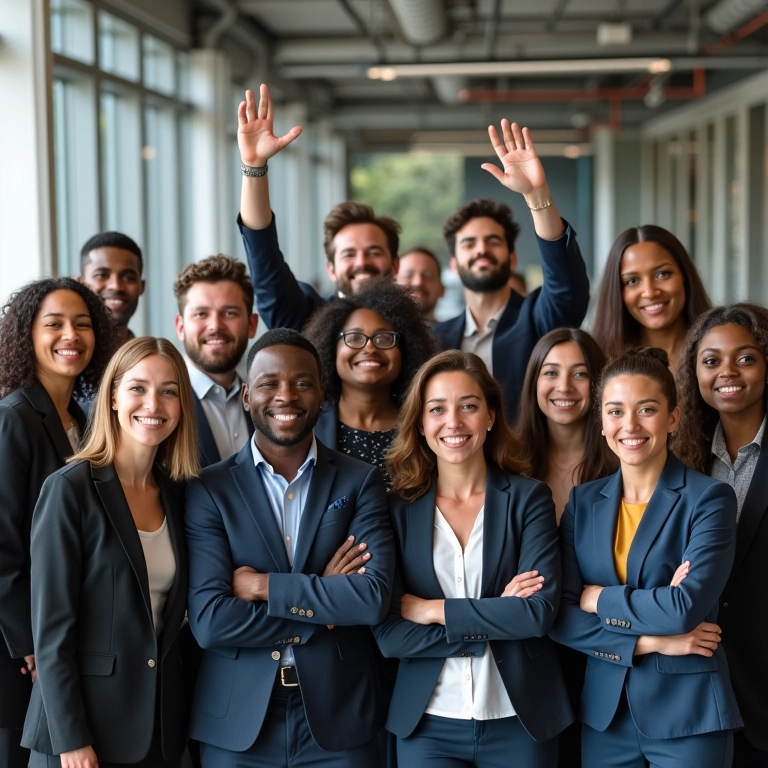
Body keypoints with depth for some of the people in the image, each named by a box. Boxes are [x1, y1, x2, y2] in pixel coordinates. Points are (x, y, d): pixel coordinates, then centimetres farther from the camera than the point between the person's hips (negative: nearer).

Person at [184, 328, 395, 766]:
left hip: (339, 721, 1)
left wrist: (264, 587, -13)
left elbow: (375, 597, -13)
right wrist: (327, 603, -11)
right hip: (236, 725, 0)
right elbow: (210, 621, -13)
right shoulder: (209, 489, -2)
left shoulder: (360, 482, 0)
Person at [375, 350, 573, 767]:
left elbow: (540, 611, -14)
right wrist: (496, 619, -14)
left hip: (519, 721, 0)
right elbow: (389, 634, -9)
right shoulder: (398, 509, -1)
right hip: (427, 725, 0)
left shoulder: (528, 498, -3)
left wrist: (435, 611, -13)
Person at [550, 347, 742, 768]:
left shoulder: (709, 498, -8)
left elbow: (687, 608, -20)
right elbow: (559, 617, -4)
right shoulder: (583, 501, 5)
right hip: (604, 710, 4)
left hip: (687, 713, -4)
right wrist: (649, 641, -14)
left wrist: (597, 598, -8)